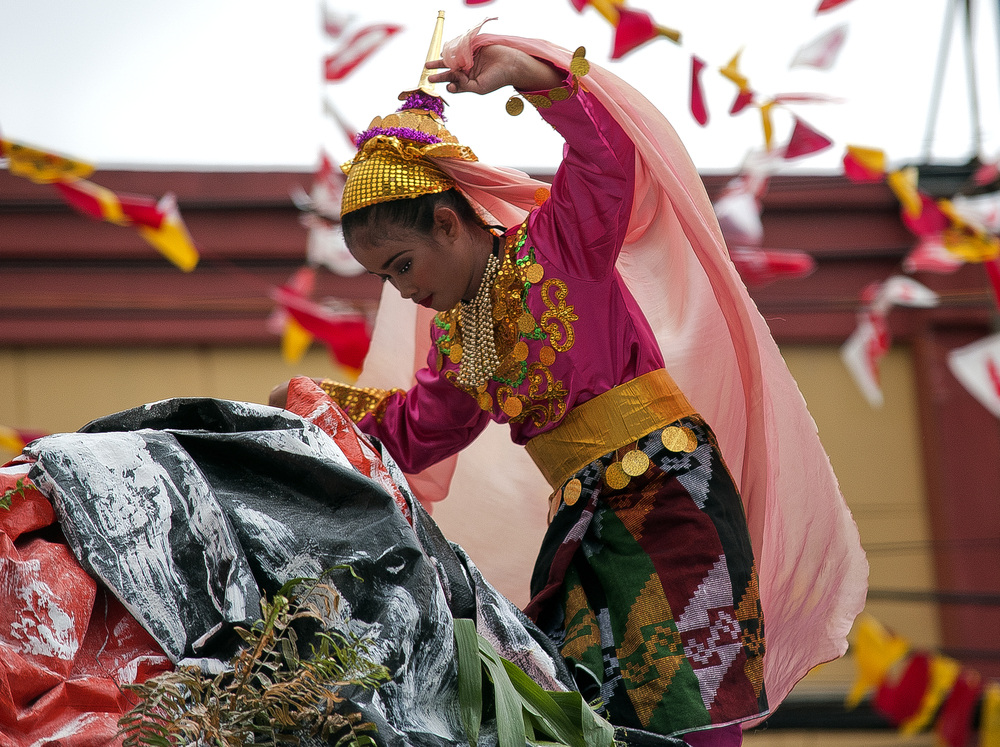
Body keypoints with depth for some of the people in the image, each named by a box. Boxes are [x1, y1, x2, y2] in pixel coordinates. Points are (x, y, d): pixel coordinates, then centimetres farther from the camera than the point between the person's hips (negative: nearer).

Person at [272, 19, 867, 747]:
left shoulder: (558, 244, -5)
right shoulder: (457, 338, 15)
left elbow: (609, 150, -20)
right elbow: (416, 431, 25)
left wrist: (526, 72, -30)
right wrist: (330, 402, 14)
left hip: (672, 501, -7)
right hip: (586, 523, 7)